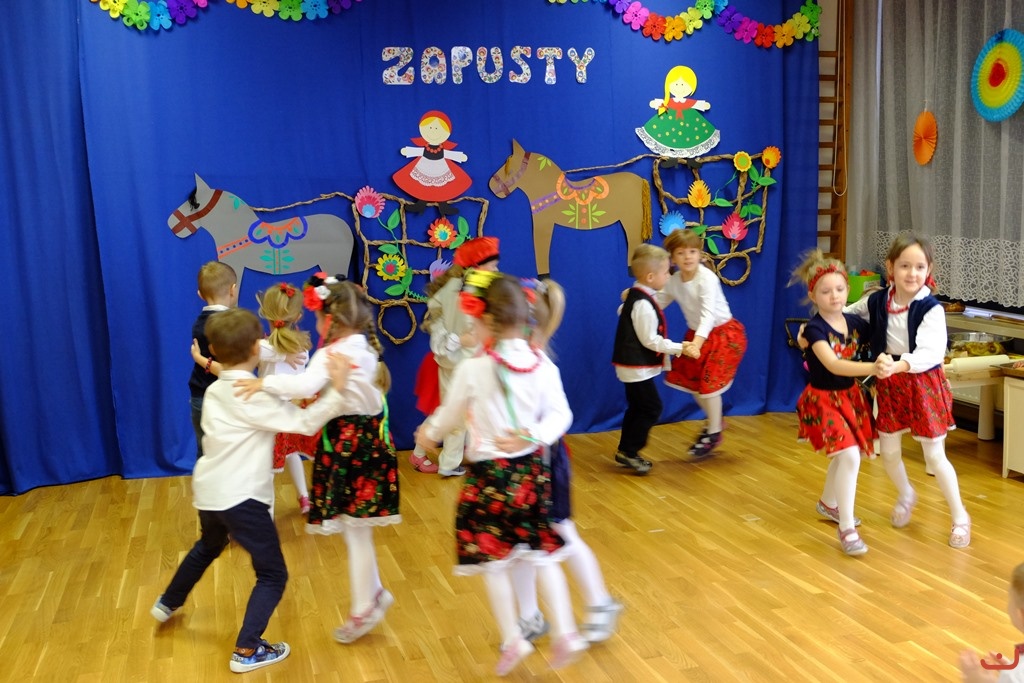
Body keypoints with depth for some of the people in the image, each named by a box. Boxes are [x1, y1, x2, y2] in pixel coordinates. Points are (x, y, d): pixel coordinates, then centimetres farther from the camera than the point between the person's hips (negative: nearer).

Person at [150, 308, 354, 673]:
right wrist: (336, 390, -25)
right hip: (241, 497, -9)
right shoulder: (254, 395, -19)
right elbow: (305, 422, -22)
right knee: (273, 574, 2)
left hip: (209, 491, 9)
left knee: (207, 548, 37)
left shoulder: (215, 391, 6)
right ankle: (246, 651, 1)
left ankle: (168, 604, 55)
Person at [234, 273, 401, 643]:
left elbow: (305, 384, -35)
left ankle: (364, 609, 15)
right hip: (369, 438, 8)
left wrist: (265, 382, -25)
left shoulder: (331, 354, -17)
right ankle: (374, 593, 28)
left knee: (355, 532, 3)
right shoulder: (365, 349, 9)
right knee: (357, 529, 18)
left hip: (347, 443, -8)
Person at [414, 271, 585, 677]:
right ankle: (565, 633, 14)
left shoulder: (472, 369, -15)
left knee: (493, 562, 11)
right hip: (532, 470, 4)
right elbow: (561, 415, -7)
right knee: (543, 555, 15)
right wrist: (533, 437, -14)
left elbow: (450, 417, 1)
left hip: (489, 474, -4)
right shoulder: (543, 365, -6)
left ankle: (512, 640, 18)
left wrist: (428, 433, 20)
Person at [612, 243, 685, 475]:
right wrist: (679, 348, -18)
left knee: (637, 408, 16)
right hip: (637, 366, -10)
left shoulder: (635, 295, 7)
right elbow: (651, 340, -22)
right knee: (651, 408, -4)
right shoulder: (643, 304, -23)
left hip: (633, 364, 10)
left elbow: (622, 311, 28)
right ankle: (627, 451, 2)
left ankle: (627, 451, 23)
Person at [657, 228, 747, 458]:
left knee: (709, 382, -9)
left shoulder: (707, 279, -26)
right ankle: (714, 421, 35)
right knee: (690, 379, 12)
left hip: (724, 333, -8)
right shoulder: (673, 282, -5)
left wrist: (697, 344, -52)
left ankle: (714, 433, 13)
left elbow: (709, 315, -38)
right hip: (696, 334, 8)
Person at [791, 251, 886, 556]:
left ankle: (828, 503, 48)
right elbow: (834, 366, -36)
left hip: (850, 395, 7)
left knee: (843, 454, 22)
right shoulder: (815, 329, -23)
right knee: (850, 455, -19)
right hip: (824, 399, -7)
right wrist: (873, 367, -49)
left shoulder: (856, 323, -4)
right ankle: (847, 528, -8)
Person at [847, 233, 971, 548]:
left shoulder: (931, 308, -17)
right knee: (888, 451, 12)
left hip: (923, 383, -4)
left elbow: (931, 353, -29)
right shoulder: (876, 302, -4)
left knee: (934, 455, 4)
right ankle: (906, 495, 43)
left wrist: (900, 364, -45)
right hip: (889, 384, 4)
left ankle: (959, 516, 24)